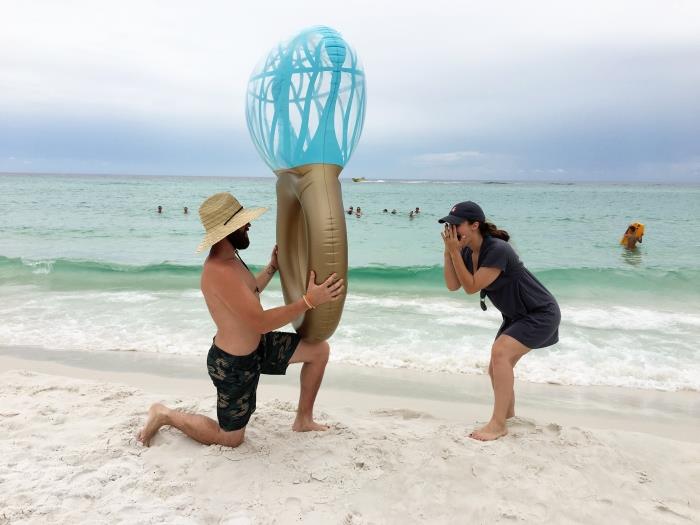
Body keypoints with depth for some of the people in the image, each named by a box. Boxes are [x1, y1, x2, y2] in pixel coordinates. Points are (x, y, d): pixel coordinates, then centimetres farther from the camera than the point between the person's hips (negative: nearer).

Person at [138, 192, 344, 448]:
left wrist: (273, 267, 17)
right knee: (231, 439, 10)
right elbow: (261, 322, -32)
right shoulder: (219, 271, -32)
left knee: (320, 350, 10)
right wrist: (309, 301, -33)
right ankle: (164, 415, 26)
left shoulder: (229, 257, 1)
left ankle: (303, 420, 23)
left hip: (257, 346, 9)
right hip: (234, 364, -9)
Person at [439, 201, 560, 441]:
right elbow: (453, 286, -10)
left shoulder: (497, 250, -30)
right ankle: (508, 412, 43)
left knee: (500, 351, -28)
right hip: (516, 315, 9)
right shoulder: (468, 252, -4)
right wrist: (448, 252, -18)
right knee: (496, 369, 14)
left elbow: (471, 287, -28)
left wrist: (454, 253, -30)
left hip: (541, 313, -9)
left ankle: (498, 424, -19)